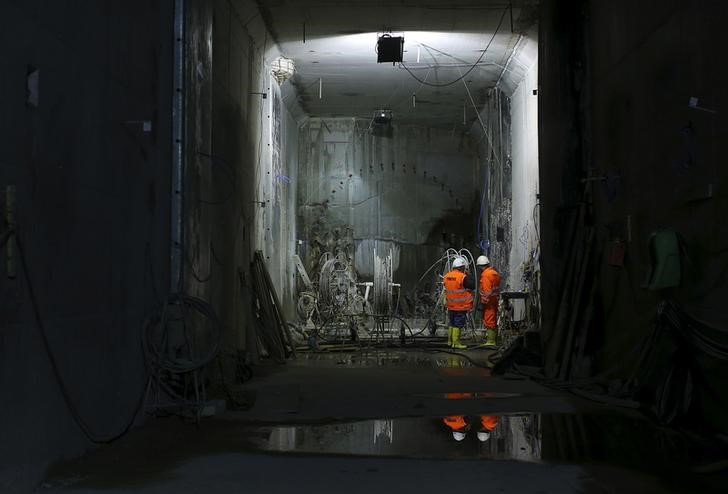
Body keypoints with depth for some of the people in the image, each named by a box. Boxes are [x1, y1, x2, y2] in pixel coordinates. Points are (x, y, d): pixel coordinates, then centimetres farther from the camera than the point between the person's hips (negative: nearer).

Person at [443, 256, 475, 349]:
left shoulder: (447, 276, 4)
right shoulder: (463, 277, -19)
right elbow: (473, 285, -11)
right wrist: (468, 276, -3)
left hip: (450, 306, 7)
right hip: (461, 307, -7)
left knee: (452, 324, 18)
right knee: (458, 325, -1)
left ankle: (450, 341, 25)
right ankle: (456, 343, 1)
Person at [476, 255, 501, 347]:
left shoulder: (486, 275, -16)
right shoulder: (495, 272, 14)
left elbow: (487, 291, -21)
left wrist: (483, 302, -17)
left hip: (489, 302, -10)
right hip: (495, 300, 10)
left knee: (488, 321, -6)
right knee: (493, 321, 15)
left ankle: (490, 341, -5)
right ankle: (493, 340, 22)